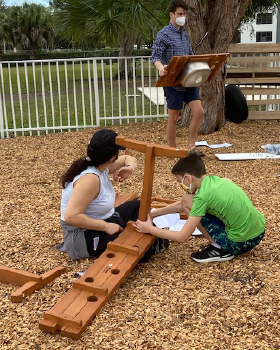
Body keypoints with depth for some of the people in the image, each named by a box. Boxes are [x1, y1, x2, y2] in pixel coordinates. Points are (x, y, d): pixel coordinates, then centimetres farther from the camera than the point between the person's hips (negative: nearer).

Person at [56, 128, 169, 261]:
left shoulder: (100, 165, -2)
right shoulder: (89, 179, -29)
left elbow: (128, 158, 15)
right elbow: (71, 216, -35)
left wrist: (130, 168, -10)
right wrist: (106, 226, -29)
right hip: (84, 236, -10)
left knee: (138, 206, 19)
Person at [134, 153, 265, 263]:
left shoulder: (203, 196, -17)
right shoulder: (215, 179, 6)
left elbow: (182, 237, -14)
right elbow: (181, 206, 19)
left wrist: (150, 229, -2)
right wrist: (153, 213, 20)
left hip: (240, 242, -8)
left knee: (187, 201, -6)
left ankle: (219, 249, -1)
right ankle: (218, 243, 15)